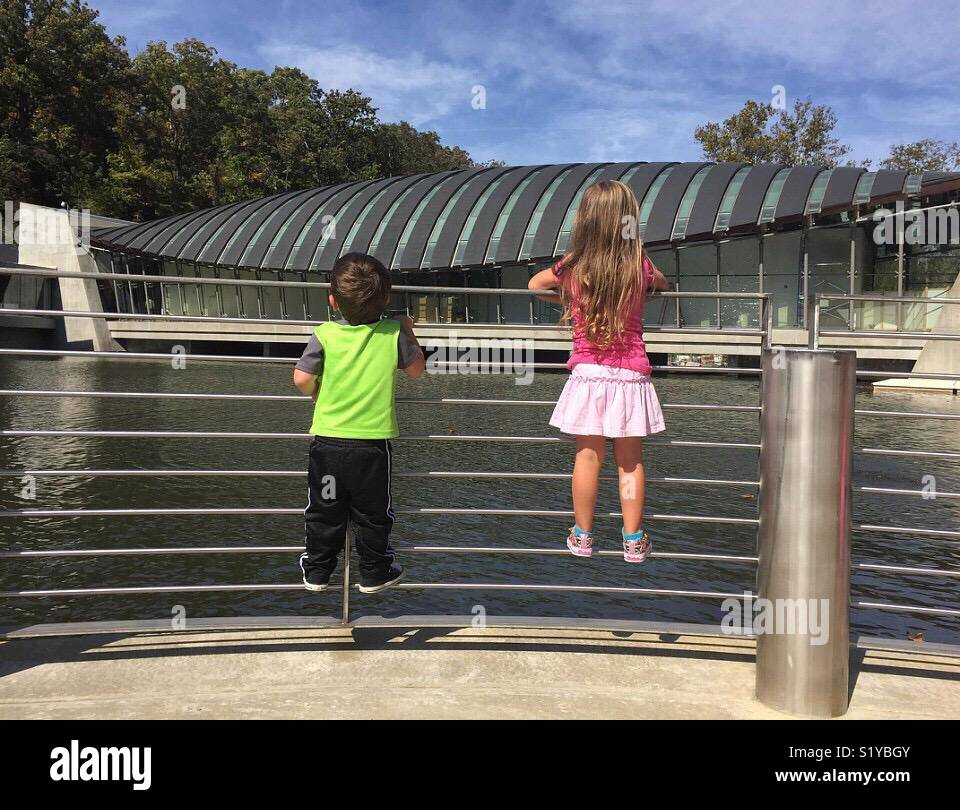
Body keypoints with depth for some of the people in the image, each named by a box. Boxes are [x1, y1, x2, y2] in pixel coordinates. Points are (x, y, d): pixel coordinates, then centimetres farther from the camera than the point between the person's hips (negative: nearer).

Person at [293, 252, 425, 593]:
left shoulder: (325, 334, -8)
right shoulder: (395, 333, -8)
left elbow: (302, 378, -8)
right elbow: (416, 370, 4)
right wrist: (409, 332, 17)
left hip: (327, 440, 1)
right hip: (373, 442, -1)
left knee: (324, 510, 18)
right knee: (373, 513, 16)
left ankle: (317, 570, 32)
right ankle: (374, 572, 29)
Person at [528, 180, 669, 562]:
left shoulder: (573, 267, -4)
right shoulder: (640, 266, -5)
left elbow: (535, 284, 17)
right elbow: (663, 284, 19)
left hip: (587, 373, 0)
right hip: (630, 374, 0)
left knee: (588, 456, 10)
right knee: (630, 461, 9)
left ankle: (582, 536, 21)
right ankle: (633, 541, 18)